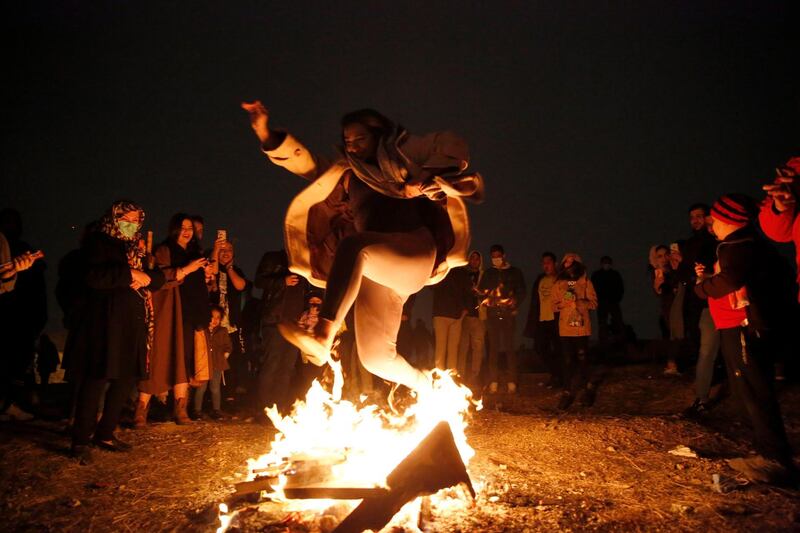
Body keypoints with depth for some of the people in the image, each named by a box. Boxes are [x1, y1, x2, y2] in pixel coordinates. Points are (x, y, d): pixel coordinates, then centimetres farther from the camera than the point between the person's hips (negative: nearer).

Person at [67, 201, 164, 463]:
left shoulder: (138, 248, 20)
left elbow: (159, 278, 16)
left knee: (126, 378, 7)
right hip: (106, 321, -7)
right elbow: (94, 276, -15)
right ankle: (81, 440, 0)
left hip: (134, 323, 7)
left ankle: (105, 433, 20)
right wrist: (129, 274, -15)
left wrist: (145, 277, -5)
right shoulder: (99, 242, 0)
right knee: (96, 379, -7)